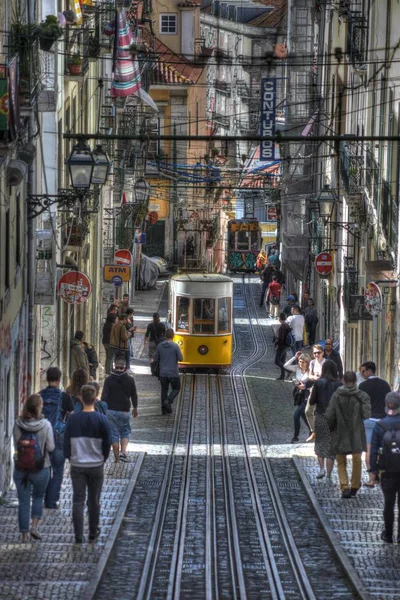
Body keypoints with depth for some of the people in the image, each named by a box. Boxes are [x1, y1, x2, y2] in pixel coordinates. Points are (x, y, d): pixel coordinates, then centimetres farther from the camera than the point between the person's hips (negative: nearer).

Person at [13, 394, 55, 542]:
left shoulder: (18, 424, -8)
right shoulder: (45, 425, -14)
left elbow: (15, 445, -2)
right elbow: (50, 447, -9)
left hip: (20, 467, 1)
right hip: (41, 468, -1)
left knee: (23, 501, 10)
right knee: (38, 497, 19)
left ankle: (24, 533, 14)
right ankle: (34, 526, 5)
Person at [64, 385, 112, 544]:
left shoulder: (73, 419, -6)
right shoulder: (101, 420, -10)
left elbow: (66, 441, 0)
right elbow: (107, 443, -3)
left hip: (77, 466, 0)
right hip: (96, 465, 0)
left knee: (78, 501, 4)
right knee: (94, 501, 12)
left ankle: (78, 536, 1)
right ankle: (93, 533, 22)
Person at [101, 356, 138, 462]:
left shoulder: (108, 379, -5)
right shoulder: (130, 380, -2)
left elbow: (104, 396, -7)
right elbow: (134, 395, 6)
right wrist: (135, 408, 20)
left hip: (111, 411, 0)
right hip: (125, 410, 1)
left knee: (114, 435, 6)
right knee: (125, 432, 15)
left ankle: (117, 458, 7)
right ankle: (123, 452, -5)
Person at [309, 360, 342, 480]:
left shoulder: (318, 383, -7)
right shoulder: (339, 384, -6)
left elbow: (311, 402, -6)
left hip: (320, 416, 0)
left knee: (320, 443, 17)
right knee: (331, 447, 7)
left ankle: (322, 468, 3)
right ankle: (328, 475, 7)